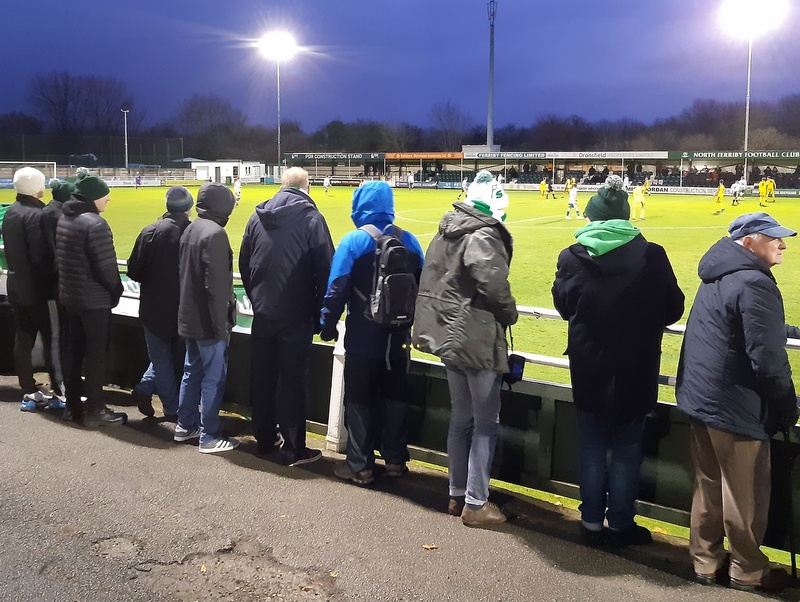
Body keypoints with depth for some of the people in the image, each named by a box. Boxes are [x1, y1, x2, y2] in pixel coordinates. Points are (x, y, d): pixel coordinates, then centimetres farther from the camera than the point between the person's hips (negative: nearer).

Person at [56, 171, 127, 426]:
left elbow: (59, 259, 12)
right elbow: (106, 266, -21)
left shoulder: (64, 219, 8)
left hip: (68, 296, 8)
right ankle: (94, 411, 6)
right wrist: (116, 291, -4)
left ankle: (73, 406, 23)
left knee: (73, 351, 15)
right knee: (96, 353, 0)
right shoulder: (95, 224, -19)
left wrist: (68, 285, 16)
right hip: (94, 299, -8)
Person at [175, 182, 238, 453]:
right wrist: (221, 323, -19)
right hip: (207, 320, -9)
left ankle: (186, 425, 29)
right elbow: (216, 284, -23)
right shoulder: (214, 233, -19)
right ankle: (210, 436, 6)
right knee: (213, 378, 0)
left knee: (192, 371, 19)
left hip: (188, 316, 9)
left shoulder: (189, 230, 9)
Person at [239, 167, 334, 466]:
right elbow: (325, 271, -11)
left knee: (262, 377, 15)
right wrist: (321, 316, -2)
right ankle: (293, 450, 6)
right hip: (296, 317, -4)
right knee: (293, 381, 1)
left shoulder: (257, 217, 5)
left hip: (263, 314, 5)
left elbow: (244, 265, 11)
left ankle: (264, 438, 28)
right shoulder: (311, 218, -9)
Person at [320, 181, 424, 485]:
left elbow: (337, 289, -13)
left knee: (360, 402, 6)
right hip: (398, 338, 4)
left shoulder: (354, 241, -12)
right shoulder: (409, 241, 1)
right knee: (395, 398, 15)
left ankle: (360, 466, 12)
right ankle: (395, 460, 24)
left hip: (363, 339, -4)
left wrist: (327, 324, 0)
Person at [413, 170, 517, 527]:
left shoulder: (447, 232, 9)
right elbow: (494, 284, -25)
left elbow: (431, 280, 14)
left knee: (461, 418, 17)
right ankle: (476, 504, 6)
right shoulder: (483, 236, -17)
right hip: (477, 340, -8)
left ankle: (457, 495, 26)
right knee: (486, 423, 2)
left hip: (448, 335, 8)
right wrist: (510, 314, -7)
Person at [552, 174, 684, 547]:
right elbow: (673, 309, -2)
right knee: (626, 449, 12)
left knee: (592, 448, 14)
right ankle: (620, 525, 22)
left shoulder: (572, 258, -10)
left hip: (588, 370, 1)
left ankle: (592, 523, 23)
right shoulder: (651, 257, -13)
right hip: (635, 373, -1)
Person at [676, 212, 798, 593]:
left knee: (708, 486, 18)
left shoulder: (718, 277, 11)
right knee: (745, 496, 7)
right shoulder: (754, 283, -20)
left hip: (700, 400, 9)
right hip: (736, 410, -9)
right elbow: (768, 359, -23)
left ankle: (706, 561, 29)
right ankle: (747, 571, 21)